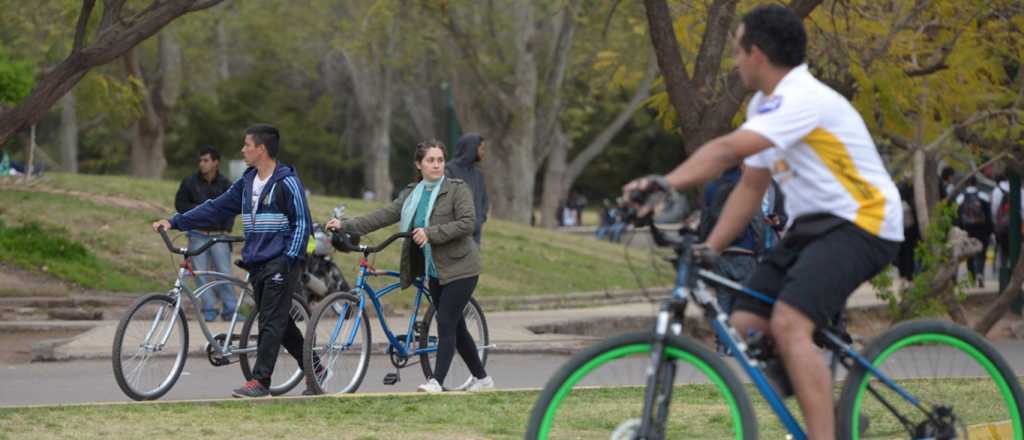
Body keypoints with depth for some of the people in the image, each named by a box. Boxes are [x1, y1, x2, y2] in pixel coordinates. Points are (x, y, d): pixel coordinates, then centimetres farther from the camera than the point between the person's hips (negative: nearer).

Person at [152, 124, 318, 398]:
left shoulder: (287, 182, -10)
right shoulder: (247, 182, 12)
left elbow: (301, 222, -11)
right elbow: (216, 208, 13)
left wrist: (289, 259, -19)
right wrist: (175, 222, 8)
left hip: (280, 264, -8)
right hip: (256, 263, 8)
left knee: (271, 323, -8)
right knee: (278, 323, 11)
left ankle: (260, 381, -7)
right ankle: (314, 367, 22)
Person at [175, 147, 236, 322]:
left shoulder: (224, 184, 3)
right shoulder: (190, 182, 2)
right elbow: (179, 204, 4)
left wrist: (227, 230, -2)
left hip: (219, 235, 0)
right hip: (198, 234, 0)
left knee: (224, 272, -5)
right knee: (201, 273, -1)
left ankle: (230, 310, 2)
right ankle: (209, 309, 6)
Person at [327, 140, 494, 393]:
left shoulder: (458, 189, -7)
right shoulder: (411, 194, 11)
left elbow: (467, 223, -19)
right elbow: (384, 216, 6)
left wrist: (430, 234, -24)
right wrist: (345, 226, -3)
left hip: (459, 268, -7)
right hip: (435, 270, 7)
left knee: (446, 324, -13)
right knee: (455, 326, 12)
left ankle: (437, 381, -16)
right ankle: (481, 378, 23)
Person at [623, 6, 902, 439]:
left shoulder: (802, 99, -20)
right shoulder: (765, 105, 12)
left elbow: (727, 149, -34)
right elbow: (751, 185, 14)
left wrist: (665, 183, -43)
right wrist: (710, 247, 4)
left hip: (862, 224, -10)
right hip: (810, 225, 10)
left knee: (788, 325, -28)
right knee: (745, 327, -1)